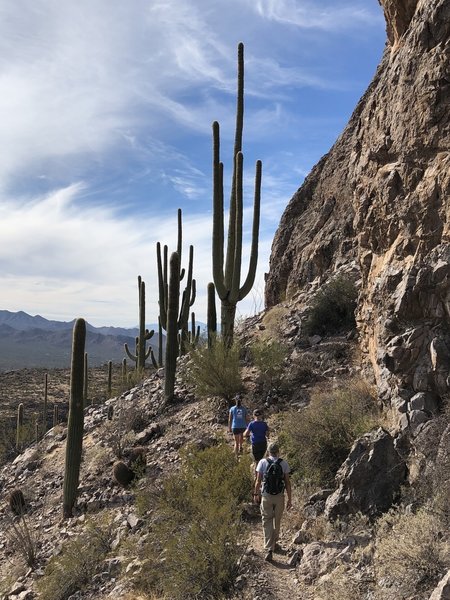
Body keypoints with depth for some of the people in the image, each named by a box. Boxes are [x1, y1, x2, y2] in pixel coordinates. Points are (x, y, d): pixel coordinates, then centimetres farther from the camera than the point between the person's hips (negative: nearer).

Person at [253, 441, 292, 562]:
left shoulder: (263, 462, -6)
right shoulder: (283, 463, -5)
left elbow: (258, 481, -5)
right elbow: (287, 483, -4)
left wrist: (256, 494, 10)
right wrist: (290, 499, 3)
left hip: (266, 496, -1)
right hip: (279, 497, 1)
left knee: (267, 522, 5)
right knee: (277, 521, 19)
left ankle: (268, 549, -4)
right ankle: (273, 544, 35)